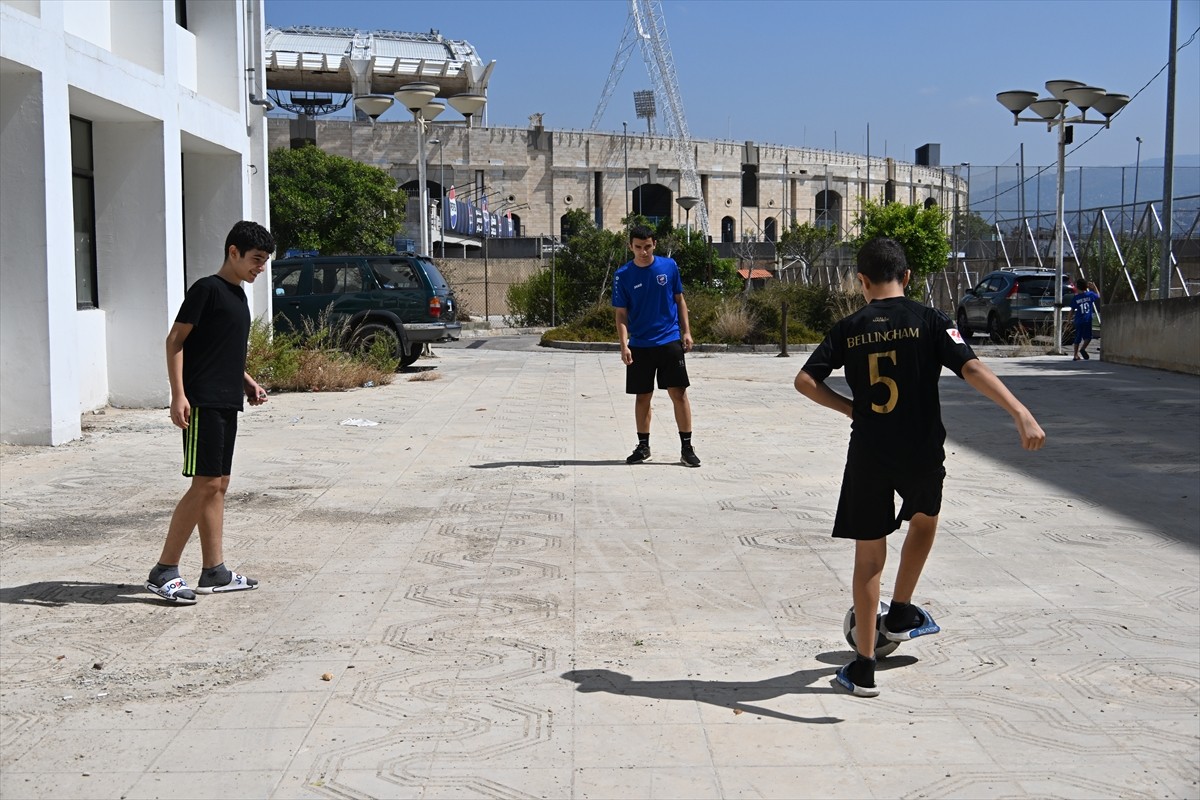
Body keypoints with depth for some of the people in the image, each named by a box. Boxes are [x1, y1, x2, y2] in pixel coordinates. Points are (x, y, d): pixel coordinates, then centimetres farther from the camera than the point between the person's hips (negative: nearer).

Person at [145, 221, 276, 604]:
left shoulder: (237, 295, 17)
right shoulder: (206, 289, -9)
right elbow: (175, 340, -11)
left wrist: (247, 382, 15)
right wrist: (178, 394, -18)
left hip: (226, 403, 9)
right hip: (202, 402, -9)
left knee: (219, 485, 10)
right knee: (205, 484, -10)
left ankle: (214, 572, 15)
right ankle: (163, 571, -4)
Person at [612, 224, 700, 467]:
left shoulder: (669, 266, 0)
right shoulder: (623, 276, -3)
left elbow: (679, 300, 9)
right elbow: (621, 314, -2)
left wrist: (686, 331, 3)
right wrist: (624, 345, -13)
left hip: (670, 341, 0)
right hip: (640, 345, 0)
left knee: (679, 393, -3)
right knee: (643, 397, 8)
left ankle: (687, 448, 3)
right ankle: (643, 447, 22)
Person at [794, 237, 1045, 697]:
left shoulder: (849, 329, 2)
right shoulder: (929, 321, -5)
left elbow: (805, 381, -3)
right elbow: (971, 369, -17)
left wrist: (851, 408, 8)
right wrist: (1021, 413, -21)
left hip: (868, 454, 1)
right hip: (921, 451, -1)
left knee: (868, 556, 9)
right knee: (925, 519, 31)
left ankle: (864, 667, 11)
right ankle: (901, 615, 37)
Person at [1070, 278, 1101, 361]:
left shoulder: (1075, 298, -1)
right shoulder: (1090, 294, -1)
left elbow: (1072, 310, 3)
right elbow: (1098, 297, 19)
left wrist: (1070, 320, 14)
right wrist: (1093, 288, 25)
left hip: (1078, 321, 2)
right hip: (1087, 320, -2)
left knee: (1077, 338, 9)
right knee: (1088, 337, 2)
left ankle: (1076, 355, 9)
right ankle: (1083, 349, -22)